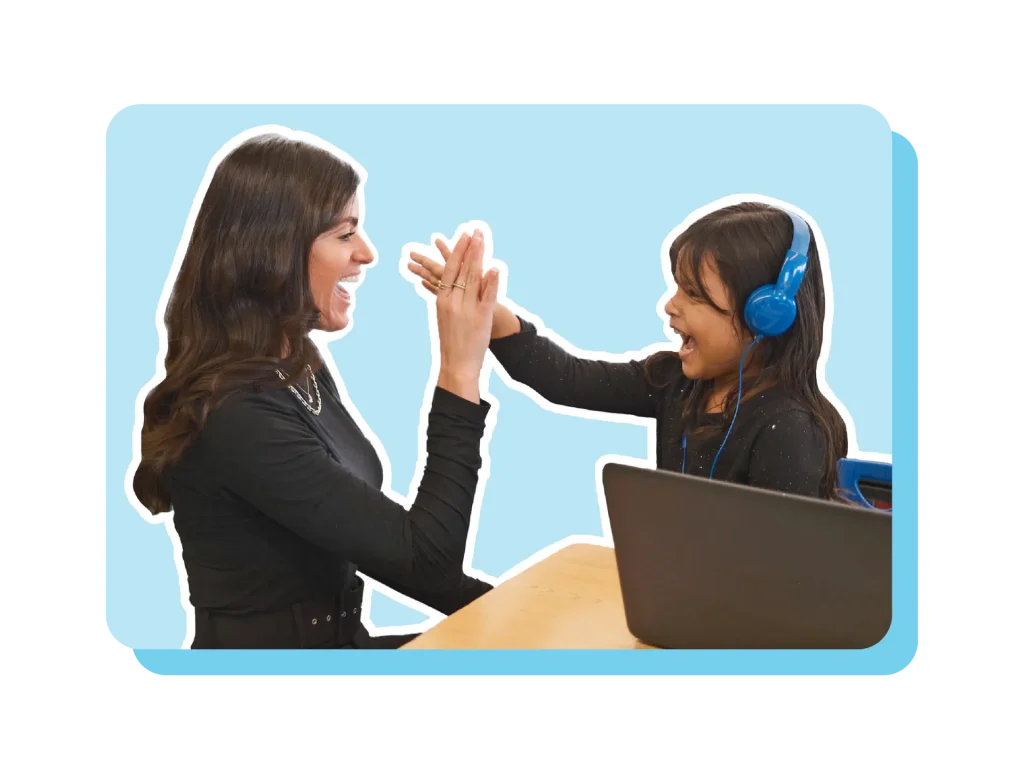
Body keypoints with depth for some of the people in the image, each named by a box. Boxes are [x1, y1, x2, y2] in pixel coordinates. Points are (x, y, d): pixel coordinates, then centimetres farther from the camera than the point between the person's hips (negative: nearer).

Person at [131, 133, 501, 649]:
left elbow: (377, 543, 9)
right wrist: (459, 373, -23)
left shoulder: (298, 369, 3)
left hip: (335, 639, 8)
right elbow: (423, 558, -23)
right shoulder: (237, 416, -26)